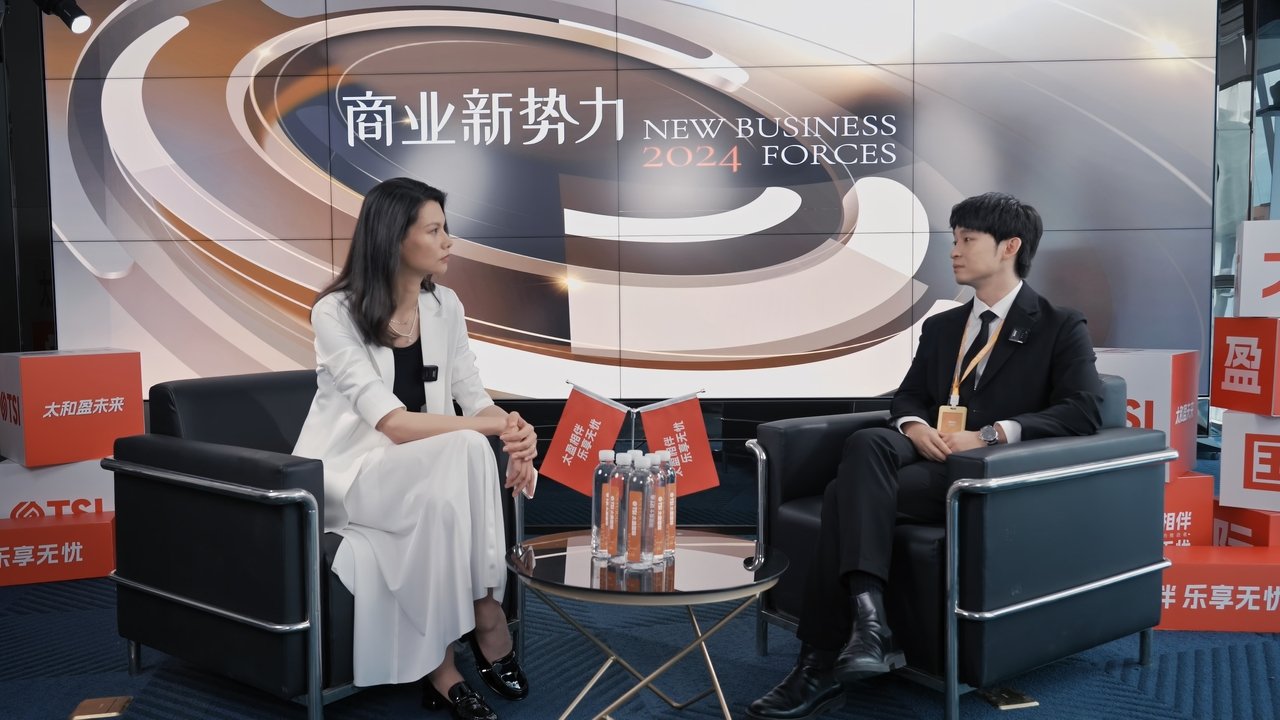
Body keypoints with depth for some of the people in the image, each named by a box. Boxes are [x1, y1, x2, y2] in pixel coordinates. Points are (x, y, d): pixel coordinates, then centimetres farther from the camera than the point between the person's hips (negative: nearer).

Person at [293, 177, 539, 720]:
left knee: (461, 479, -31)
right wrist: (497, 427, -29)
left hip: (418, 475, 5)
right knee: (466, 453, -32)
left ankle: (443, 666, -16)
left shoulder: (444, 307, 2)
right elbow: (394, 424, -24)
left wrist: (516, 437, -22)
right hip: (344, 474, -5)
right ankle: (486, 619, -18)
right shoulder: (336, 312, -16)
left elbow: (475, 400, 0)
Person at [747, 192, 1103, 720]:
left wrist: (991, 435, -21)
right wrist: (915, 427, -6)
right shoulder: (941, 327, 24)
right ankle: (868, 620, -40)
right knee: (866, 442, -32)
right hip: (929, 458, 5)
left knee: (848, 494, -28)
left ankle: (822, 663, -26)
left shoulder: (1061, 327, 5)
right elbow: (907, 396, 20)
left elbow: (1082, 411, -9)